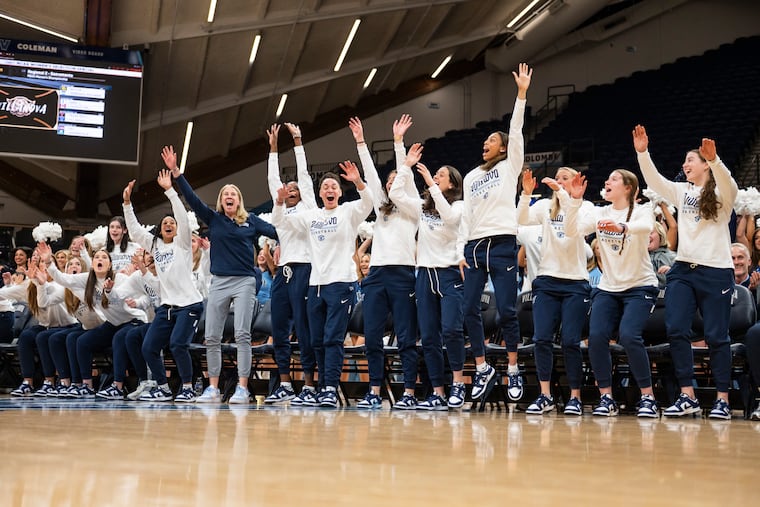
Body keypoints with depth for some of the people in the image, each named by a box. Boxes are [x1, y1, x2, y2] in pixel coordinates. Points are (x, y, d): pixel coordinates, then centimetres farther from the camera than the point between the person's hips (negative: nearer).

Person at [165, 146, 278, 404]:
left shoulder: (251, 221, 6)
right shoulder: (213, 219, 9)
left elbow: (278, 232, 1)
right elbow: (191, 198, 2)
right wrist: (175, 171, -6)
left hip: (244, 282, -2)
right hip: (219, 283, 3)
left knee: (242, 335, -7)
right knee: (212, 337, 2)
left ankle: (242, 388, -5)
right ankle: (213, 388, 10)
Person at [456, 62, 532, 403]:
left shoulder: (509, 167, 8)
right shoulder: (471, 177, 20)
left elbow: (516, 132, -5)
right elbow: (465, 217, 17)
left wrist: (522, 93, -12)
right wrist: (460, 250, 7)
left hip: (502, 245, -5)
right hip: (474, 247, 5)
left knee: (506, 310, -8)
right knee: (470, 310, 0)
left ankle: (513, 370, 3)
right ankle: (482, 368, 12)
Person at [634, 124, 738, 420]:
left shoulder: (721, 194, 1)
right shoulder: (681, 191, 16)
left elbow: (729, 185, -21)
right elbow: (654, 181, 4)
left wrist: (714, 160, -39)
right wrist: (642, 153, -10)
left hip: (716, 271, -5)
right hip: (683, 270, 5)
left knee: (716, 336, -1)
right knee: (676, 330, -7)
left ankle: (722, 400, 7)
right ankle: (687, 397, -2)